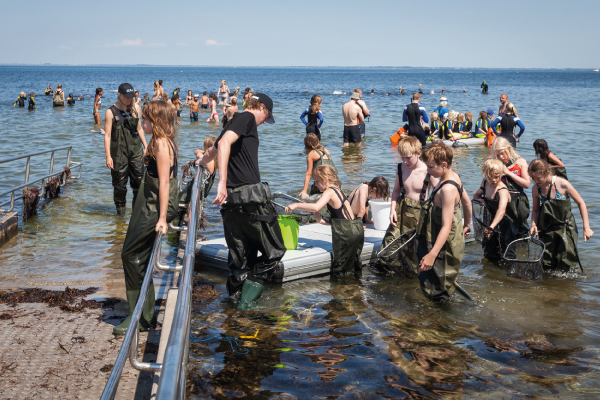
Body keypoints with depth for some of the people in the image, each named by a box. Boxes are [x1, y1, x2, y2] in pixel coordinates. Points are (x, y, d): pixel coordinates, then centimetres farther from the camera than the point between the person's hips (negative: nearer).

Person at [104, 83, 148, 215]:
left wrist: (145, 147, 15)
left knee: (139, 178, 0)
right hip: (119, 151, -3)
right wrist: (108, 156, -13)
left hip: (135, 149, 3)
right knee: (119, 181, 1)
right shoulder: (111, 112, -5)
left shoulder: (136, 109, 8)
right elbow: (107, 135, -7)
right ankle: (120, 209, 15)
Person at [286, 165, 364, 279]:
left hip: (346, 233, -9)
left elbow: (316, 207, -31)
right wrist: (322, 220, 3)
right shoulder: (338, 190, 17)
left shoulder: (329, 191, -11)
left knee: (339, 271, 4)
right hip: (357, 228, 9)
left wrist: (296, 205, -22)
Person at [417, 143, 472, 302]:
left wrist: (432, 254, -36)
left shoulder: (447, 189, -28)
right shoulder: (454, 176, 2)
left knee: (438, 293, 0)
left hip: (445, 246, -10)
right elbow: (467, 203, 17)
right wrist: (467, 225, 32)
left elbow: (446, 226, -31)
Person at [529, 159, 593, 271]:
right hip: (547, 230, 3)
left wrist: (586, 227, -6)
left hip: (566, 227, -3)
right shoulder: (535, 189, -6)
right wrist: (534, 225, -9)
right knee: (547, 264, 5)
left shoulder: (562, 184, -17)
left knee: (565, 265, -4)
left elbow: (581, 203, -6)